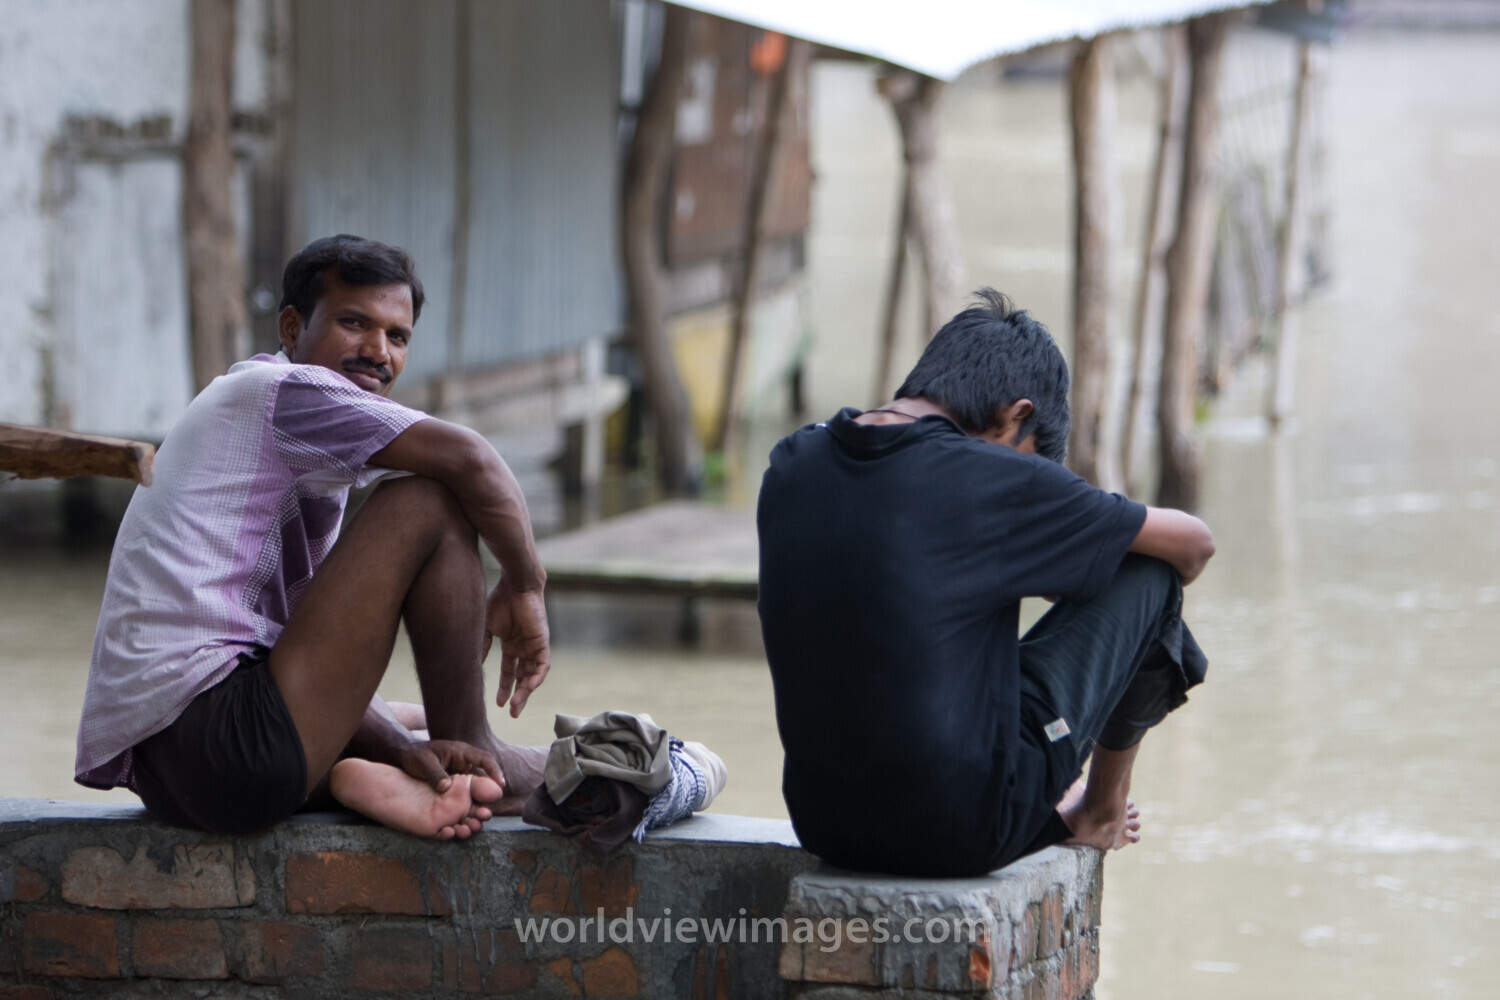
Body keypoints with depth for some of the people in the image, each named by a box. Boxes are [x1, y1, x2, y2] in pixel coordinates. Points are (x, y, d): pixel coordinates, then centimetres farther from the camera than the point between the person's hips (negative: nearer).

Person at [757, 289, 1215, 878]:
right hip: (965, 832, -7)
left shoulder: (790, 467, 3)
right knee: (1147, 572, 7)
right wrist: (1155, 594, 25)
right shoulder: (993, 481, -13)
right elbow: (1192, 544, 2)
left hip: (824, 826, 7)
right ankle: (1102, 812, 26)